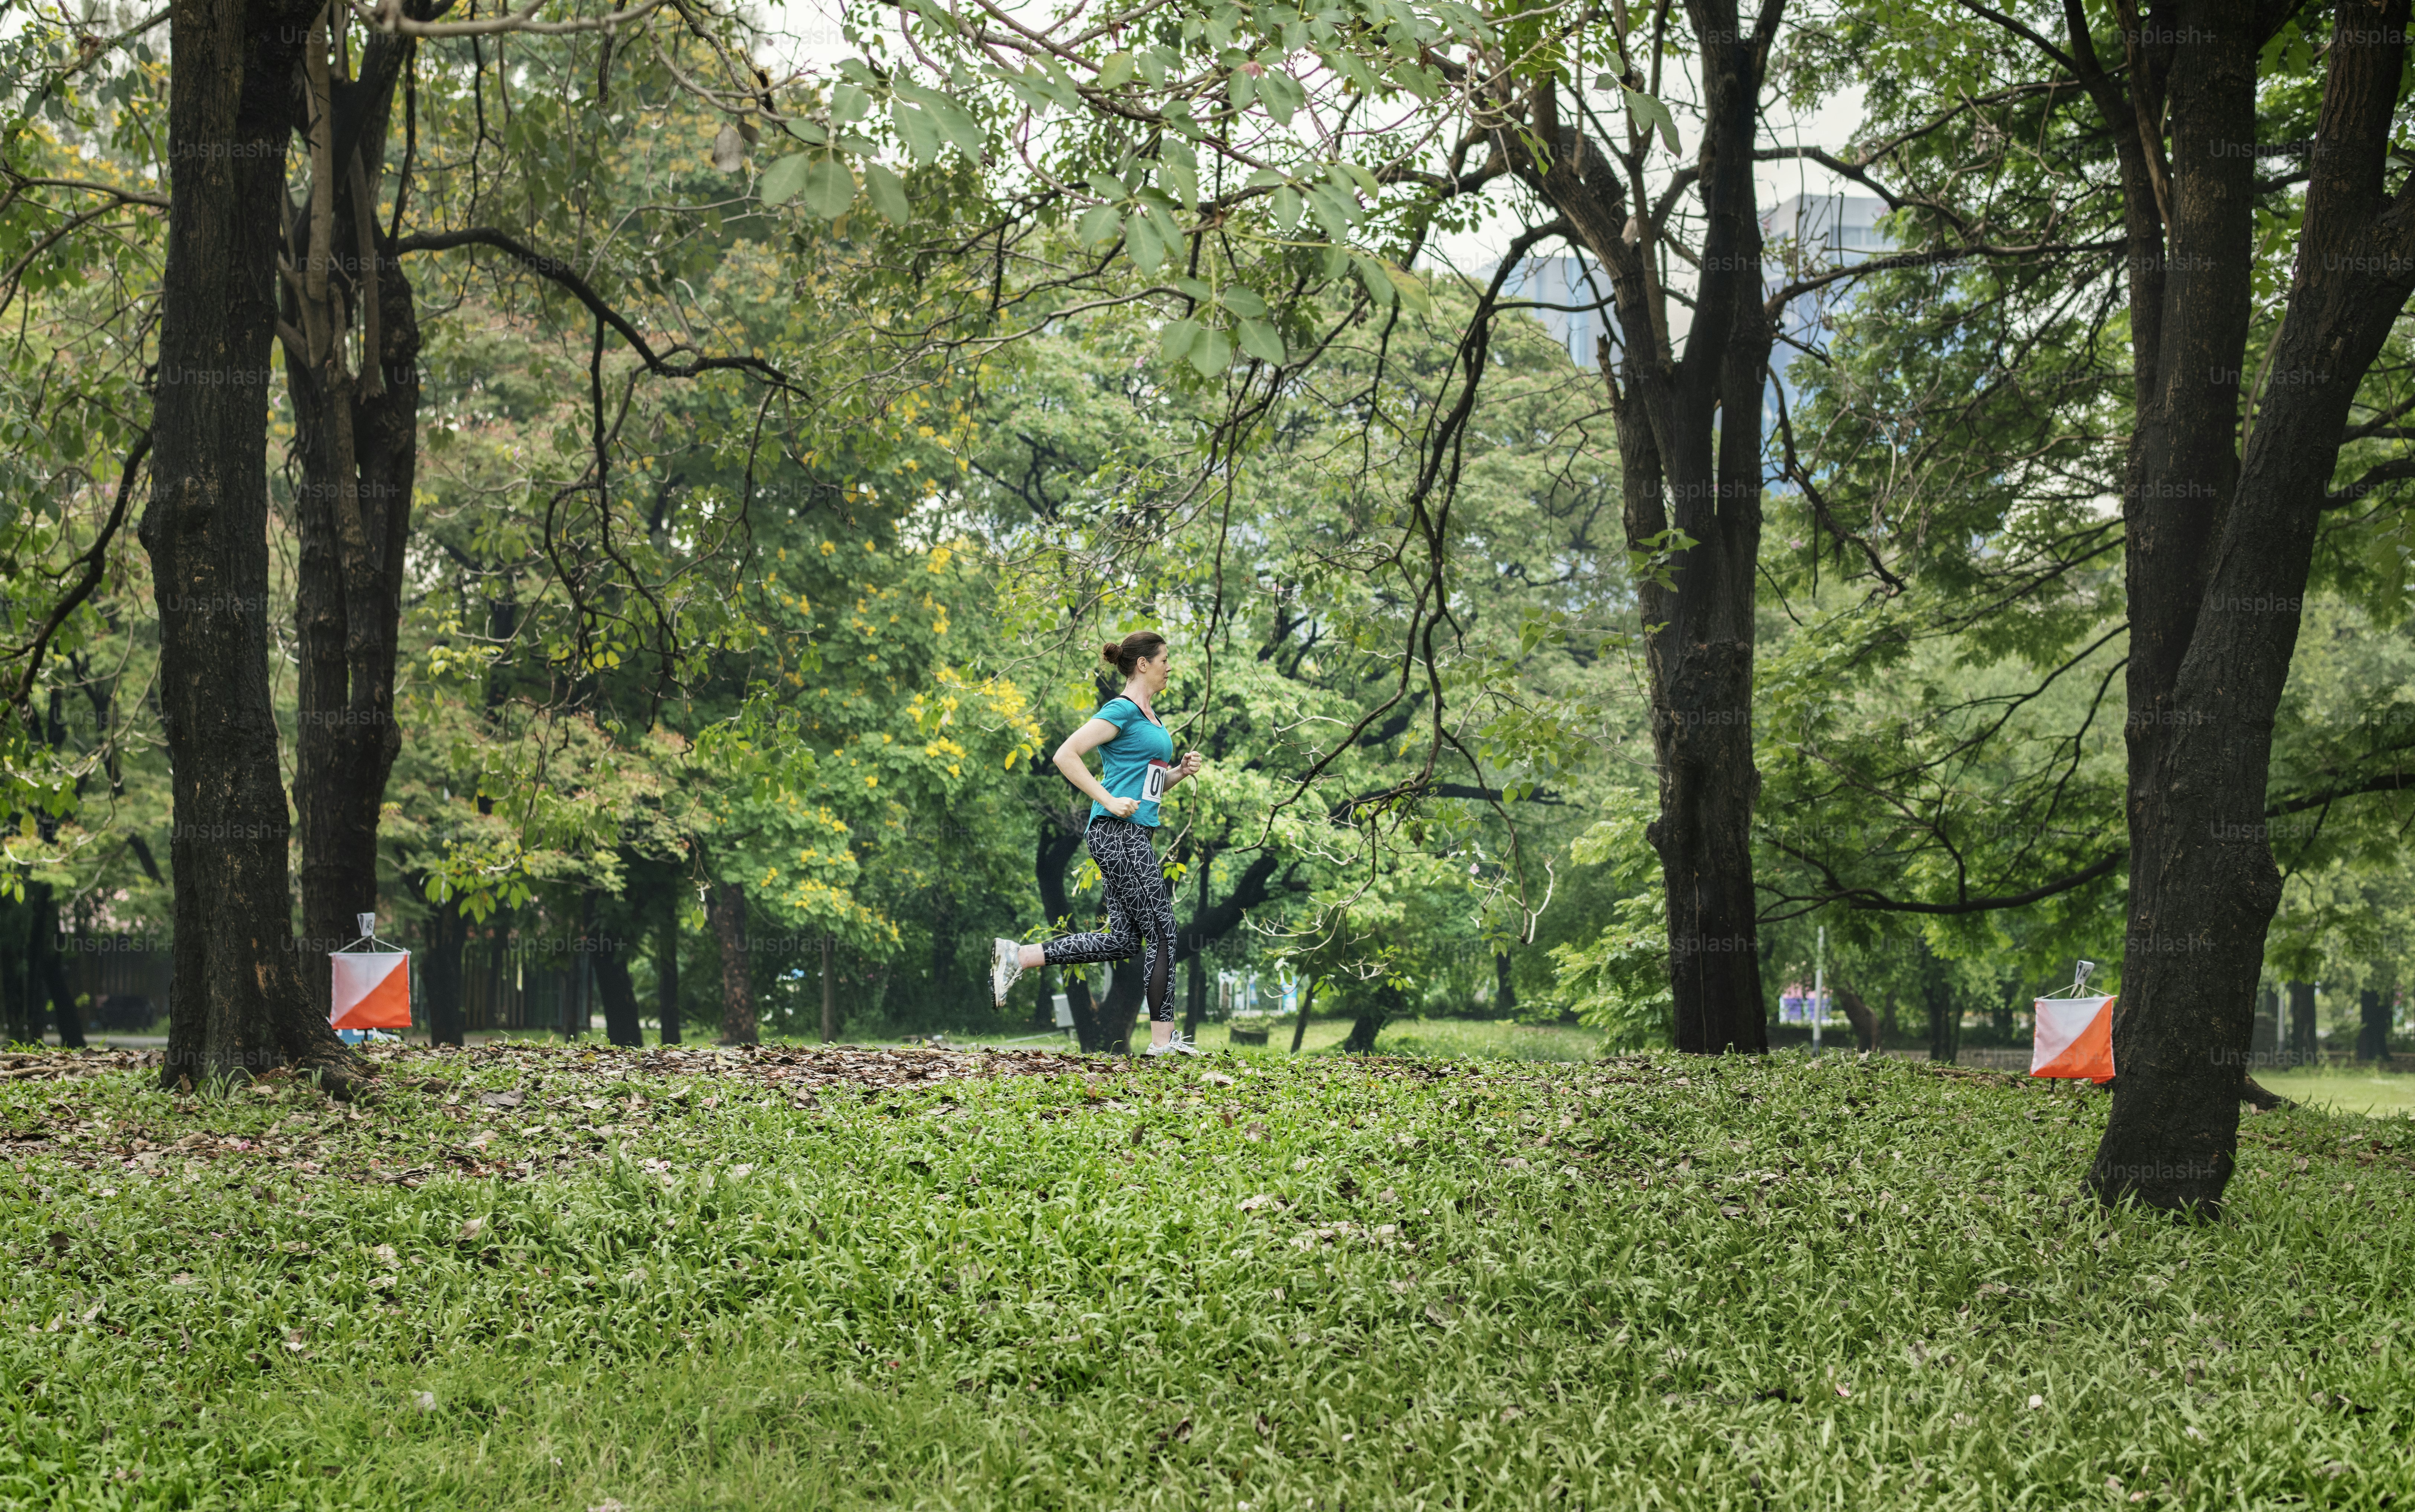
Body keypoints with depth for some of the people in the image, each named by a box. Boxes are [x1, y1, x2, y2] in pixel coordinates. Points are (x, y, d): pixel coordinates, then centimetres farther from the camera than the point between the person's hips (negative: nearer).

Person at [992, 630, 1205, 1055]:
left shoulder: (1151, 716, 20)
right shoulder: (1121, 712, -9)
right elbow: (1066, 756, -18)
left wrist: (1181, 771, 9)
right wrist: (1109, 801, -20)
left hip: (1133, 837, 10)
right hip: (1119, 833, -10)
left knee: (1123, 940, 7)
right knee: (1161, 931, -5)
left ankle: (1018, 957, 8)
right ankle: (1163, 1039, 1)